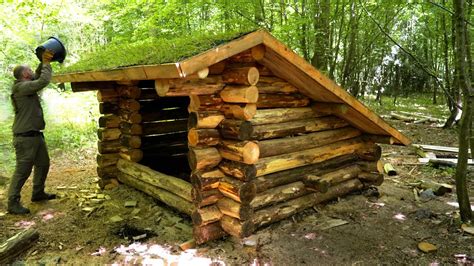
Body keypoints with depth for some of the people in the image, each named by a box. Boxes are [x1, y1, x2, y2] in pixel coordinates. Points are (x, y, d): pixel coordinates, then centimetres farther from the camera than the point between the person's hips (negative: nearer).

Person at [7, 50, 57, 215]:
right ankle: (13, 203, 3)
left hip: (36, 135, 10)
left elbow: (38, 77, 24)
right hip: (25, 137, -10)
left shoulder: (27, 85, 13)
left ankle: (38, 193, 31)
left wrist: (43, 63, 9)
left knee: (43, 164, 18)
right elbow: (43, 81, -25)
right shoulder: (20, 87, -15)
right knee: (23, 170, -6)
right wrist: (46, 63, -12)